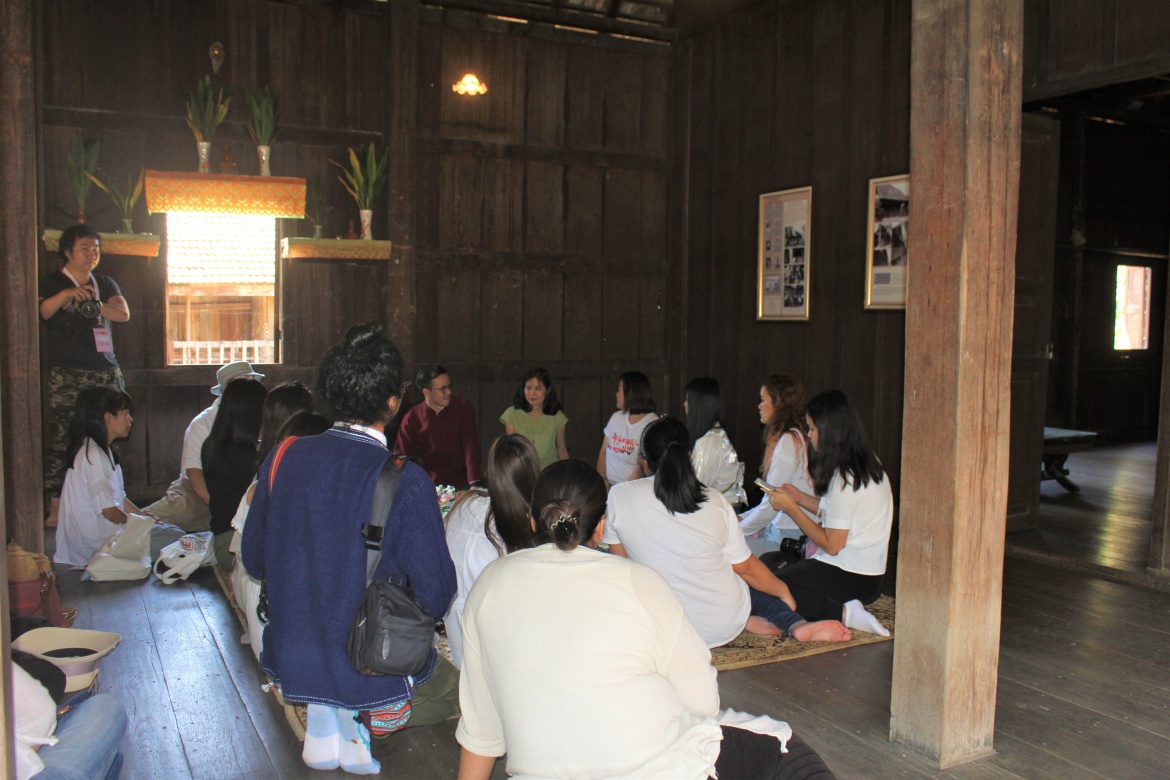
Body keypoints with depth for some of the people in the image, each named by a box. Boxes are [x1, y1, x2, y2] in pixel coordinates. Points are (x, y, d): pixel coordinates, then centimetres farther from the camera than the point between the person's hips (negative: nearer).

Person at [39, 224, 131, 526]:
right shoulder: (51, 283, 7)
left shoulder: (105, 283, 19)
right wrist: (66, 295, -23)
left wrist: (89, 304, -6)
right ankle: (56, 507, -4)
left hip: (106, 373, 4)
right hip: (66, 376, -3)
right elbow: (39, 313, -10)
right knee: (61, 441, -8)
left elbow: (123, 313, 3)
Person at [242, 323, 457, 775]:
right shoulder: (406, 482, -21)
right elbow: (436, 594, -15)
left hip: (289, 664, 4)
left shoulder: (283, 459, -7)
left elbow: (254, 560, 6)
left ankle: (323, 710, 12)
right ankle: (358, 719, 5)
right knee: (455, 683, 27)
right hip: (374, 673, -4)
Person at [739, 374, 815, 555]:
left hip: (788, 538, -9)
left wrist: (737, 530, -4)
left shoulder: (788, 441, -15)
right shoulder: (795, 437, 15)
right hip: (779, 530, 9)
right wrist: (741, 518, 15)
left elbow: (771, 505, -16)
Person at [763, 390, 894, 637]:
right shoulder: (867, 465, 7)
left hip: (849, 577, -10)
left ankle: (843, 612, -16)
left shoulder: (843, 477, -20)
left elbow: (832, 545, -18)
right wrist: (801, 498, 12)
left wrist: (791, 508, -11)